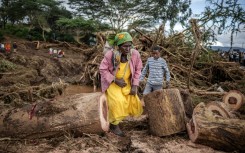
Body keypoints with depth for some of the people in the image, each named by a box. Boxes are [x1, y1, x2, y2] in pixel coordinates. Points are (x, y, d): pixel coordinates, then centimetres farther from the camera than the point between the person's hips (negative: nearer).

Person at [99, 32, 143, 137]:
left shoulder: (135, 54, -17)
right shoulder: (110, 54, -24)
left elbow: (138, 70, -3)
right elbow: (103, 70, -14)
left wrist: (135, 85, -10)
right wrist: (115, 80, -24)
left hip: (126, 83, 4)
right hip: (112, 83, -4)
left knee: (135, 103, -3)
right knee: (118, 102, -24)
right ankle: (114, 125, -1)